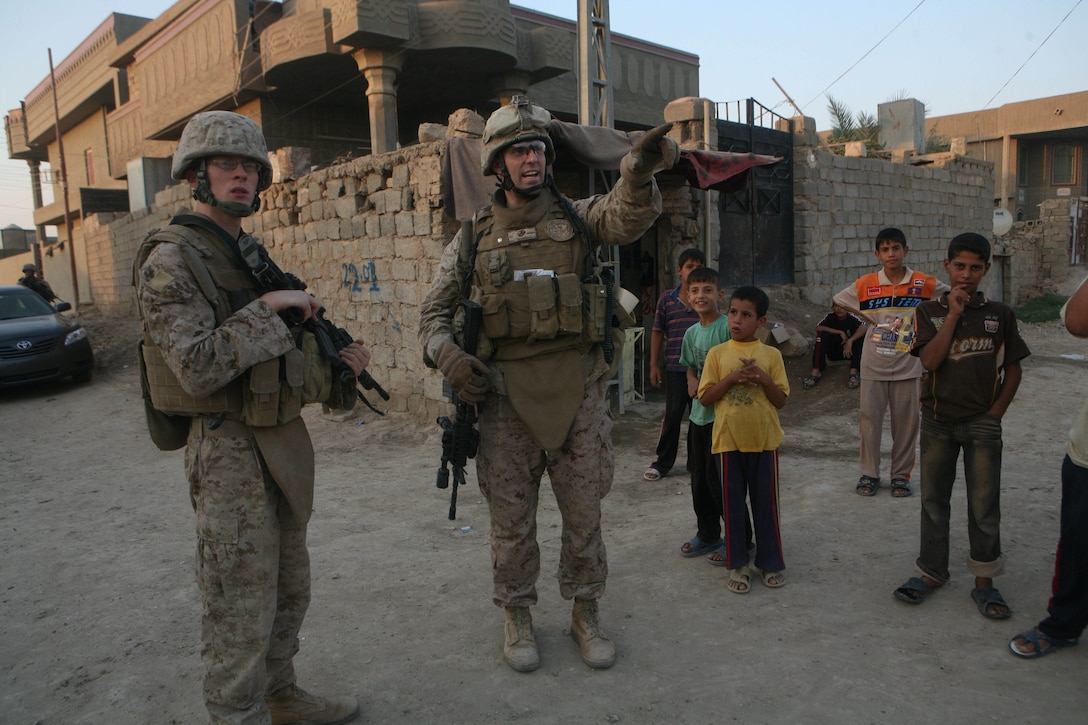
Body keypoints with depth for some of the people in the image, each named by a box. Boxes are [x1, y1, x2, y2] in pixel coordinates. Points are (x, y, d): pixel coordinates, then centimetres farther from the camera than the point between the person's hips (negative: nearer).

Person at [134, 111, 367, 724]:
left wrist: (337, 363, 2)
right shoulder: (170, 262, -12)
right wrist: (268, 306, -19)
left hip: (284, 442, 9)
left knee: (290, 589, 20)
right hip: (230, 451, -8)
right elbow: (198, 368, -24)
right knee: (241, 608, 2)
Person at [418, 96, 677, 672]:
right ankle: (517, 617, 30)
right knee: (511, 518, 10)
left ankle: (585, 614, 31)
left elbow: (628, 216, -17)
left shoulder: (577, 219, 4)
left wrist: (638, 170, -39)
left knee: (584, 513, 10)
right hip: (505, 400, 0)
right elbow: (433, 312, 10)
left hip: (577, 393, 0)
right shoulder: (474, 239, 6)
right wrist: (447, 356, -11)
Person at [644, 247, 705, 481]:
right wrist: (654, 364, 3)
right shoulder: (667, 299, 1)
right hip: (675, 368, -1)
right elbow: (657, 332, 5)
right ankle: (662, 462, 15)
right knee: (672, 414, 3)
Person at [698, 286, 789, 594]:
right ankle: (738, 564, 21)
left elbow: (781, 400, 1)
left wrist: (764, 378, -16)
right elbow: (705, 397, -3)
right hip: (728, 440, 0)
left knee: (766, 502, 10)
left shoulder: (771, 355, 2)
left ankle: (770, 562, 25)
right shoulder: (717, 354, 1)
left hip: (764, 440, 0)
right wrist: (731, 378, -16)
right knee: (732, 504, 8)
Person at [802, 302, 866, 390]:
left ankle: (853, 372, -32)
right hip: (833, 352, 1)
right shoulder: (830, 316, -11)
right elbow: (818, 328, -28)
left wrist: (850, 341, -47)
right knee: (822, 333, -25)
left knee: (860, 334, -26)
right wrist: (840, 332, -30)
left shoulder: (852, 317, -15)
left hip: (850, 351, -1)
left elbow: (863, 328, -35)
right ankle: (816, 372, -31)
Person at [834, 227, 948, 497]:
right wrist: (867, 319, 4)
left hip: (907, 365, 0)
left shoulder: (923, 284, -2)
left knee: (906, 421, 5)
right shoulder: (865, 285, -2)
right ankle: (869, 473, 16)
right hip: (873, 365, 0)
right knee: (870, 418, 3)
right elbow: (838, 302, 12)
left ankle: (901, 475, 19)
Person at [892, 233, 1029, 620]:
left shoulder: (999, 314, 0)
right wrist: (953, 314, -16)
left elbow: (1013, 369, 4)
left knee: (984, 505, 3)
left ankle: (984, 582, 16)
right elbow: (929, 360, -15)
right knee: (933, 499, 11)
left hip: (981, 423, -1)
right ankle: (931, 570, 25)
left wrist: (995, 413, -3)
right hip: (937, 420, 1)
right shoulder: (930, 312, -1)